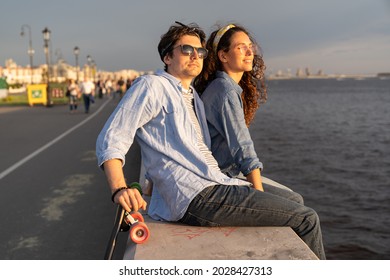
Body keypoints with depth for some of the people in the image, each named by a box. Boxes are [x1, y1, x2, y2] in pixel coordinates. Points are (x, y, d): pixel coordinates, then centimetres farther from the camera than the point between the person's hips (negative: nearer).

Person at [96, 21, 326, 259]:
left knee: (294, 201, 21)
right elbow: (110, 140, -11)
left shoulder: (193, 96, 24)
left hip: (217, 183, 10)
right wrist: (120, 189, -27)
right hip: (197, 196, -10)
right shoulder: (151, 86, -3)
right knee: (306, 219, -7)